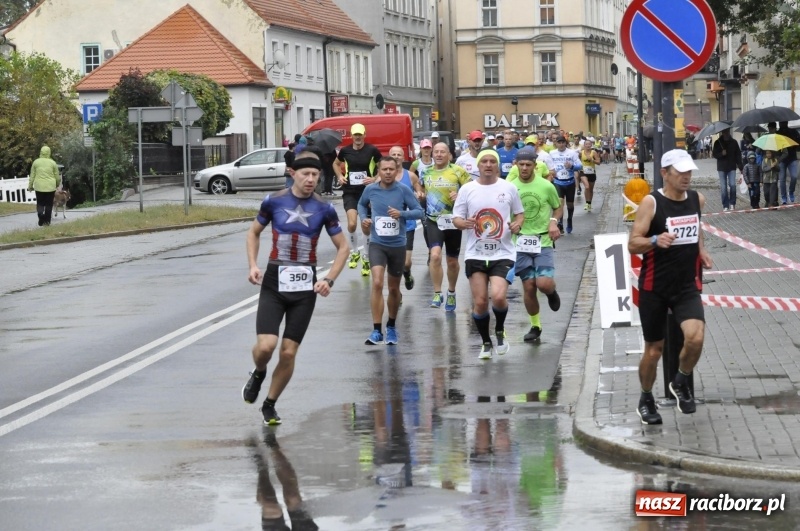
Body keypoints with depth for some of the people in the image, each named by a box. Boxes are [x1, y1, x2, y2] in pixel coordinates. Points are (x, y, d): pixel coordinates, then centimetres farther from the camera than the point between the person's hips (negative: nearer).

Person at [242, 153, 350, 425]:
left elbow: (343, 247, 6)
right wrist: (253, 266, -2)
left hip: (305, 287, 1)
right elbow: (254, 232, 12)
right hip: (274, 283, -1)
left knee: (288, 353, 0)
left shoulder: (324, 209, -4)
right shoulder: (274, 201, -4)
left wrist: (328, 280, -7)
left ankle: (270, 404, 21)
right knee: (265, 345, -16)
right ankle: (258, 374, 20)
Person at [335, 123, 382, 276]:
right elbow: (336, 163, 21)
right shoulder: (345, 151, 0)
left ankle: (366, 259, 20)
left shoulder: (372, 150, -7)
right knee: (352, 223, -17)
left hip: (367, 192, -1)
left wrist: (375, 179, -12)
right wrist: (340, 176, 4)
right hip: (350, 192, 1)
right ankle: (354, 253, 7)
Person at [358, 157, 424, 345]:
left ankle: (391, 327, 34)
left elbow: (419, 211, -8)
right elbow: (361, 204, 19)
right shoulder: (370, 190, -2)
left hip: (398, 245, 0)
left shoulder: (404, 190, -8)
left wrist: (401, 213, -24)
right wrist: (364, 218, -1)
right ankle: (377, 331, -18)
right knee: (377, 283, -19)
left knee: (394, 288, 13)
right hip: (377, 244, 0)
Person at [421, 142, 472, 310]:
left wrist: (460, 195, -24)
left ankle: (451, 293, 35)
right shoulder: (426, 172, 6)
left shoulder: (457, 171, -7)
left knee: (452, 261, 13)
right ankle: (437, 294, -12)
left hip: (453, 221, -1)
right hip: (433, 220, 2)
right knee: (435, 255, -21)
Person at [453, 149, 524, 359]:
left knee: (498, 297, -19)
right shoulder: (467, 189, 1)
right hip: (475, 254, 1)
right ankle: (486, 343, 22)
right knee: (480, 301, 1)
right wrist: (464, 223, -19)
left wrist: (517, 224, -9)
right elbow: (456, 218, 4)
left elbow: (520, 213, 13)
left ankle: (500, 331, 12)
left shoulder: (509, 188, 2)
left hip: (503, 253, -1)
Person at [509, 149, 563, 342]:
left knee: (544, 284, -17)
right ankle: (535, 326, 20)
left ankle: (552, 293, 21)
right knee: (528, 287, 2)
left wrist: (553, 221, -7)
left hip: (543, 241, -2)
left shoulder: (546, 186, -3)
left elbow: (558, 207, 12)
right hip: (520, 243, 2)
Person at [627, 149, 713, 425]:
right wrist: (655, 240, -35)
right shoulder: (651, 202, -12)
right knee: (654, 349, 6)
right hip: (654, 288, -3)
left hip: (687, 285, 3)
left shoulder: (697, 199, 3)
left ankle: (680, 383, 9)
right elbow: (633, 244, -16)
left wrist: (700, 248, 13)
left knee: (695, 338, -20)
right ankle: (646, 400, 31)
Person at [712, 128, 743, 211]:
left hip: (732, 167, 0)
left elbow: (738, 155, 3)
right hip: (722, 168, 0)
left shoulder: (734, 142, 3)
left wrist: (741, 167, -2)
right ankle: (725, 206, 5)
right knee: (723, 187, -1)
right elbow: (714, 154, 1)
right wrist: (721, 153, -19)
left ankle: (732, 203, 4)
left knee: (732, 185, -12)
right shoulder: (718, 143, 1)